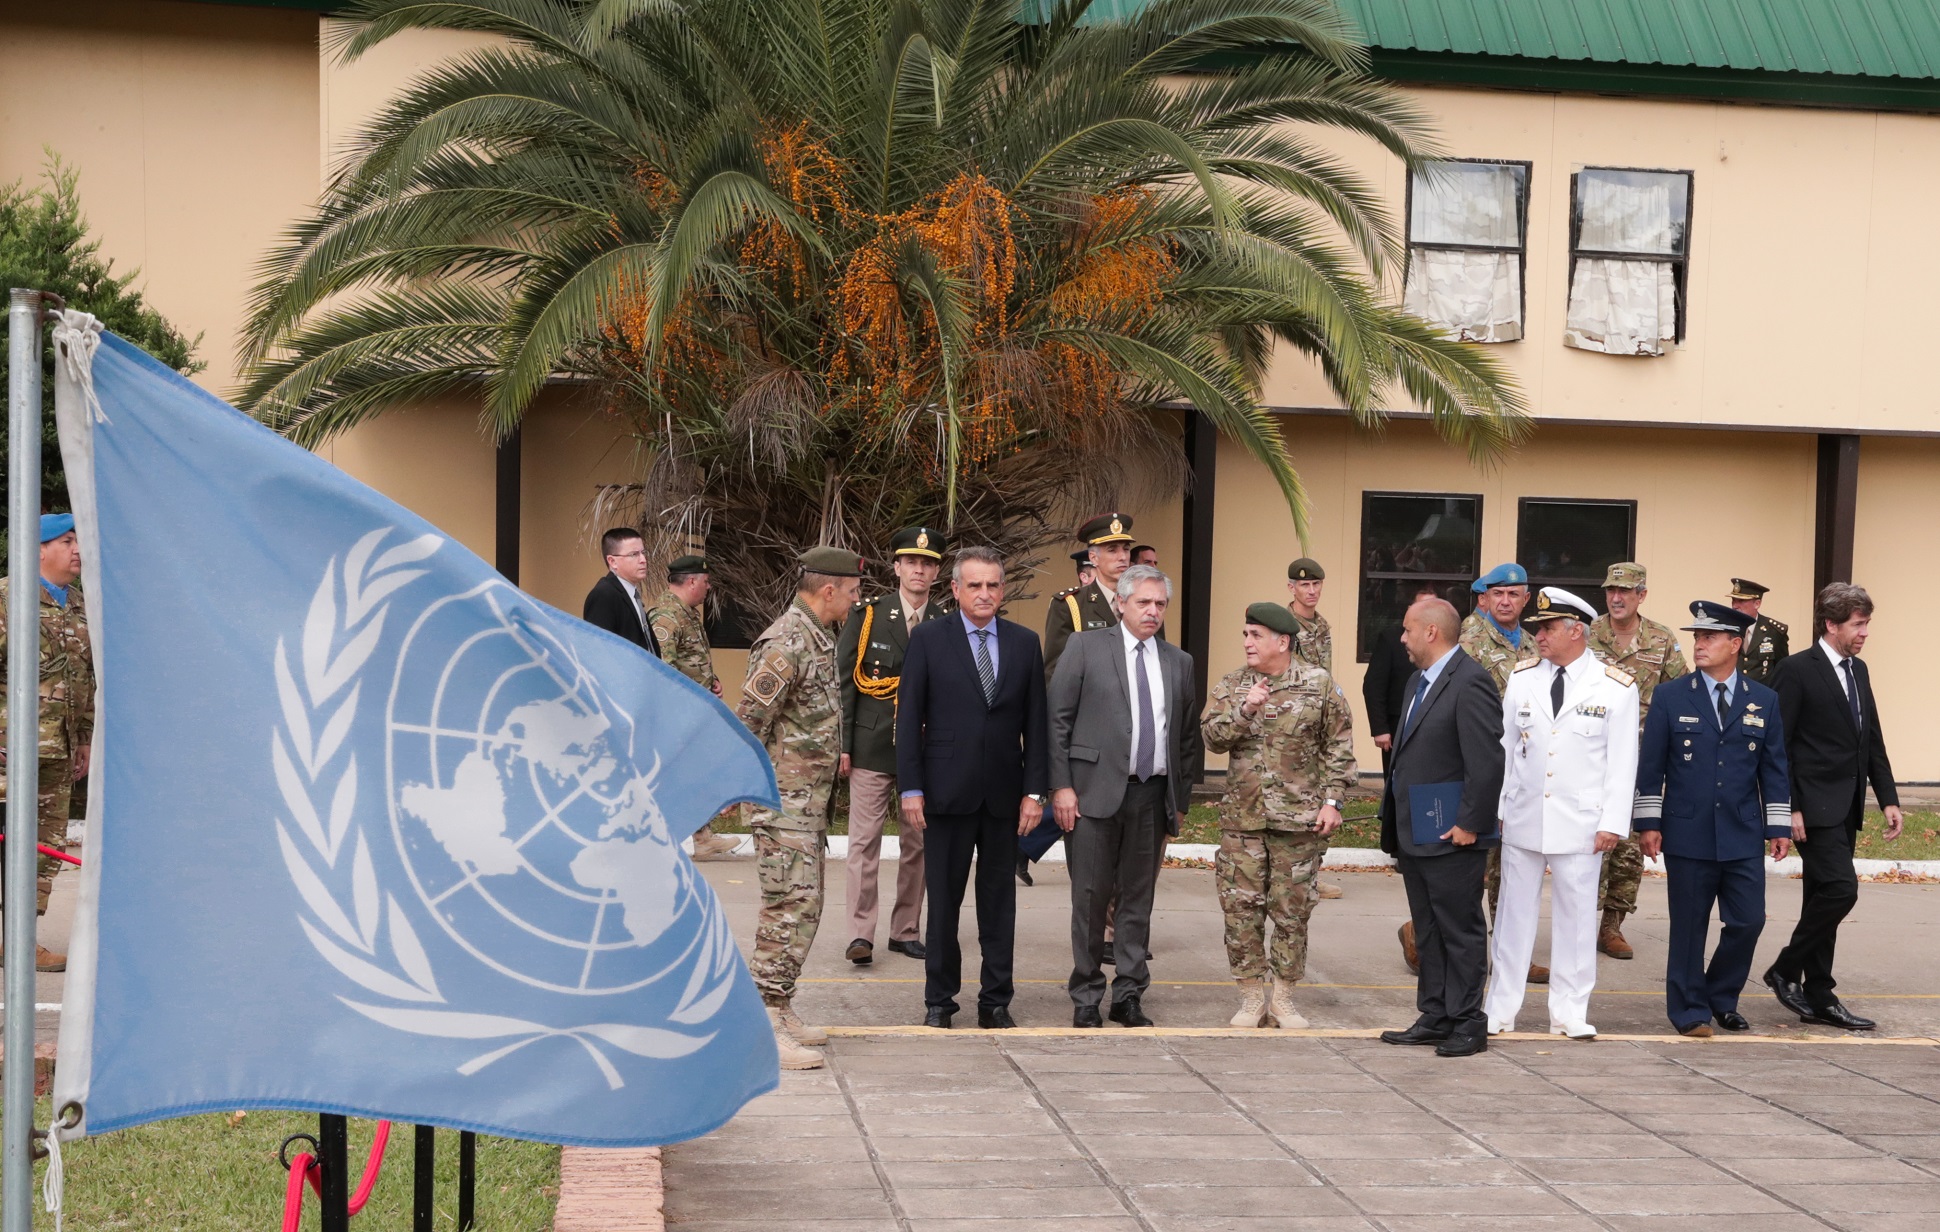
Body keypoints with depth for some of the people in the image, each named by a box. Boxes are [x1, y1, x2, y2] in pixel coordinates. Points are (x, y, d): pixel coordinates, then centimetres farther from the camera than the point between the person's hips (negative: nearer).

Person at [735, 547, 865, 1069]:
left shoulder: (819, 638, 13)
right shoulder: (786, 643, -19)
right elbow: (749, 718, -20)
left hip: (810, 799, 10)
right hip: (783, 797, -10)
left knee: (804, 905, 13)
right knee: (789, 906, -11)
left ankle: (780, 1009, 21)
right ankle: (763, 1026, -9)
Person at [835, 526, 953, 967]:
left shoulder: (949, 621, 3)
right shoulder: (868, 614, 0)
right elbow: (844, 678, 1)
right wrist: (843, 743, -5)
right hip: (873, 745, -2)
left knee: (918, 843, 8)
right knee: (865, 840, -2)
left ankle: (906, 931, 18)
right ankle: (860, 934, 1)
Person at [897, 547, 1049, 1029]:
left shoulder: (1025, 642, 6)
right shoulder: (929, 639, 0)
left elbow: (1035, 722, 6)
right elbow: (909, 718, -2)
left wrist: (1034, 791, 0)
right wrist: (911, 789, -8)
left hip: (1004, 794, 2)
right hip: (947, 791, -2)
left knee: (1000, 903, 8)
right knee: (943, 902, 5)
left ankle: (996, 1002, 16)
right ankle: (939, 1001, 16)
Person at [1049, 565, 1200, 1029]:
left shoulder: (1178, 662, 12)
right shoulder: (1086, 647, 1)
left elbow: (1187, 737, 16)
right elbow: (1057, 720, -2)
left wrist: (1180, 800, 12)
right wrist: (1061, 786, -8)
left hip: (1153, 795, 4)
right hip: (1096, 791, -3)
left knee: (1139, 899, 8)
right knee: (1091, 897, 0)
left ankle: (1128, 996, 16)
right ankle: (1086, 999, 10)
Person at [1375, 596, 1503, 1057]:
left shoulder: (1470, 683, -16)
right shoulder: (1419, 681, 15)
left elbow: (1487, 761, -20)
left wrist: (1470, 824, -19)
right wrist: (1395, 821, 15)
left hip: (1451, 836, -10)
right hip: (1415, 834, 10)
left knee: (1460, 931, 0)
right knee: (1427, 931, 14)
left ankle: (1468, 1025, 7)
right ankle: (1435, 1018, 22)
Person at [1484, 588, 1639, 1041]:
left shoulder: (1615, 688, -4)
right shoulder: (1522, 678, 5)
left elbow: (1622, 762, -4)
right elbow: (1504, 747, 8)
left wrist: (1613, 822, -9)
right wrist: (1494, 808, 6)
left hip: (1580, 824, -2)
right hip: (1522, 818, 3)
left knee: (1576, 916, 4)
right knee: (1514, 912, 8)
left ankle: (1569, 1013, 14)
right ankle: (1499, 1009, 15)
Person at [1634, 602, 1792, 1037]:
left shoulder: (1764, 701, 6)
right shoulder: (1671, 697, 1)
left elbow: (1775, 769, 8)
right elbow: (1650, 764, 1)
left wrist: (1779, 827, 4)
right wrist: (1649, 822, -3)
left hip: (1744, 837, 2)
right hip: (1688, 835, -2)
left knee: (1748, 920, 0)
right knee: (1689, 925, 3)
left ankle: (1722, 999, 21)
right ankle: (1690, 1010, 14)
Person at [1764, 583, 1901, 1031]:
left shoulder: (1858, 671, 14)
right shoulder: (1797, 671, -10)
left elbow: (1872, 740, 18)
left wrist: (1888, 798, 10)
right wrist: (1789, 809, -17)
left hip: (1846, 808, 8)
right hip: (1814, 808, -8)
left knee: (1824, 897, 10)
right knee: (1840, 889, -16)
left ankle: (1818, 999, 15)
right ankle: (1785, 971, 1)